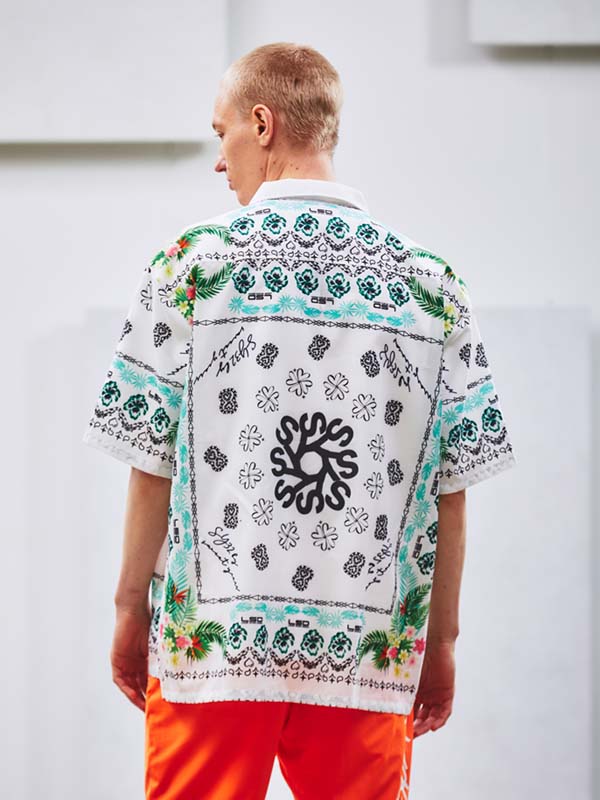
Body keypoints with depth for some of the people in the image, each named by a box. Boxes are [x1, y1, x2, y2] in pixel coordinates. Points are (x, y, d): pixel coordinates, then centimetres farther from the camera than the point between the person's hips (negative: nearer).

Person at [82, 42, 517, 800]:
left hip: (213, 643, -1)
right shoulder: (432, 283, 1)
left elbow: (153, 466, -1)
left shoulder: (192, 261, -4)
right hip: (369, 652, 2)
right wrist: (440, 641, 13)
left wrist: (131, 608, 10)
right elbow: (450, 491, 3)